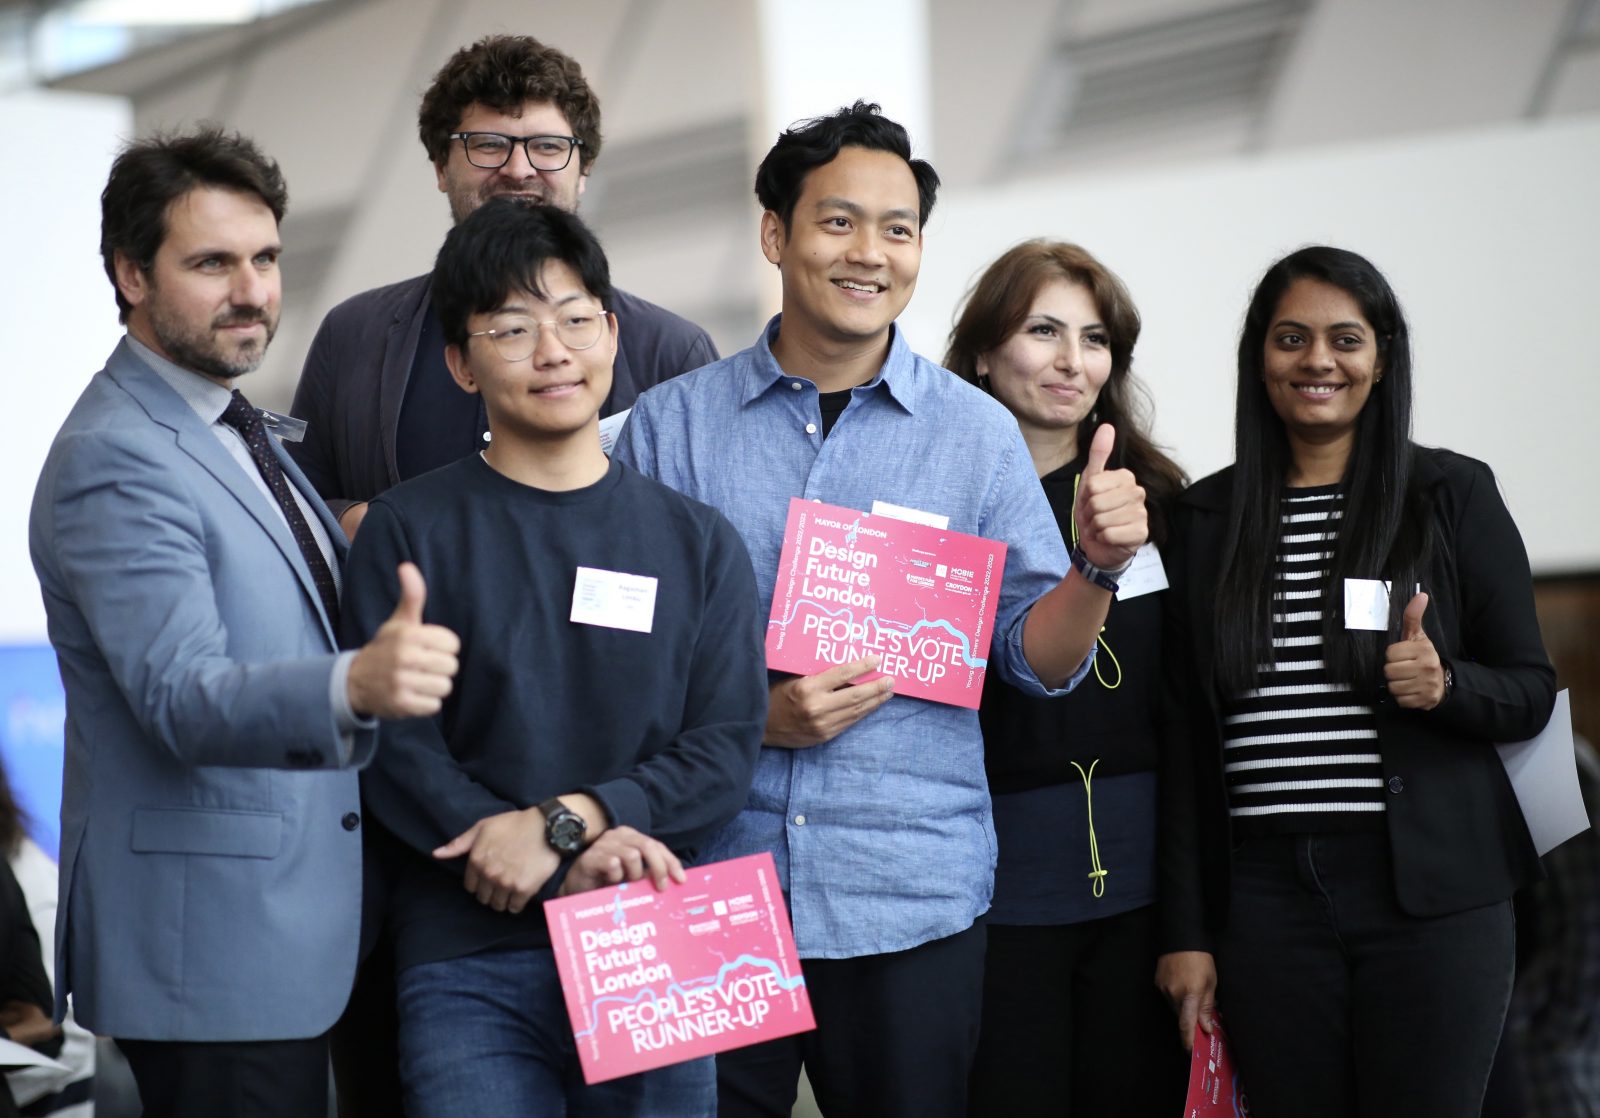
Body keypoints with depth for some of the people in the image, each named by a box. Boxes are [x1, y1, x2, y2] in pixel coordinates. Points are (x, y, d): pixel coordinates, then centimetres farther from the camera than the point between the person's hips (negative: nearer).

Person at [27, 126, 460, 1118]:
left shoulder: (232, 430, 14)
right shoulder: (114, 459, -17)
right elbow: (184, 699, -29)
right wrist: (357, 685, -46)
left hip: (285, 932, 10)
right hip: (210, 943, -10)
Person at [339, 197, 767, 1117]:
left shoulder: (698, 542, 10)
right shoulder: (411, 531, 3)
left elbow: (727, 754, 2)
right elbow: (393, 750, -5)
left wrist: (568, 818, -14)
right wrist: (577, 867, -15)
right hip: (471, 966, -2)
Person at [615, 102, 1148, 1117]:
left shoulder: (977, 433, 4)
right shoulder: (673, 422, 3)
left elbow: (1037, 655, 3)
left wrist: (1097, 567, -16)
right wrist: (748, 716, -12)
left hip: (913, 903, 0)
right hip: (708, 889, 0)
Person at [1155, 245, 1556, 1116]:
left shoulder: (1453, 495, 5)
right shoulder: (1208, 517, 10)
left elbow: (1532, 691, 6)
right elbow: (1188, 733, 10)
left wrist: (1446, 684, -16)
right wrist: (1187, 931, 5)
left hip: (1428, 888, -2)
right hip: (1263, 891, 2)